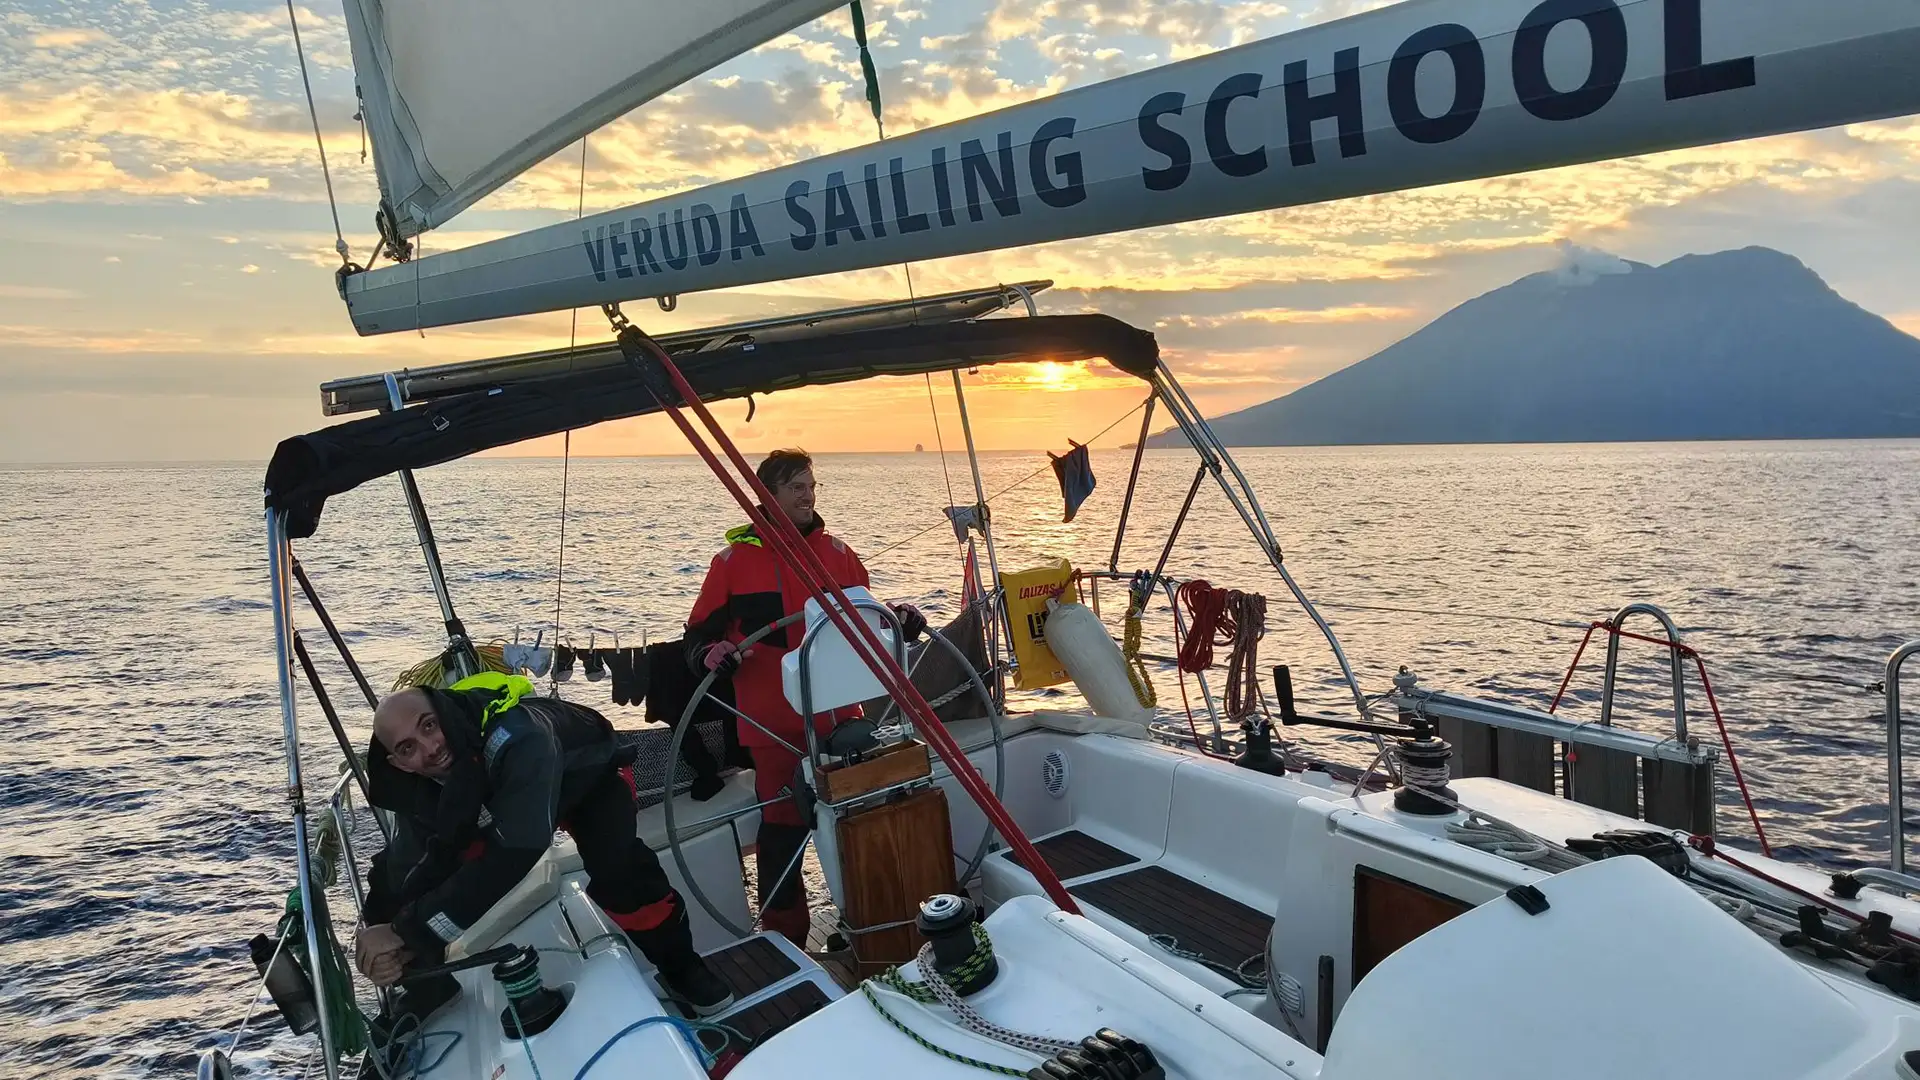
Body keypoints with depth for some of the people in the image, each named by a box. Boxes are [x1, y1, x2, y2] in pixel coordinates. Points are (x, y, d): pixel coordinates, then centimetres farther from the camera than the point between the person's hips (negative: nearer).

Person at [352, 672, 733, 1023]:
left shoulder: (516, 737, -46)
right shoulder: (414, 788, -25)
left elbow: (514, 852, -52)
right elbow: (411, 867, -22)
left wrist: (408, 928, -51)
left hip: (588, 771, -5)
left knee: (616, 867, -29)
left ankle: (681, 967, -5)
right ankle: (432, 986, 18)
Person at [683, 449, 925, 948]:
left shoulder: (837, 551, 8)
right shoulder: (735, 559, -2)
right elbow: (699, 635, -1)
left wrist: (896, 619, -3)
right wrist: (710, 655, -22)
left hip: (840, 717, 3)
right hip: (774, 724, -3)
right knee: (781, 830, 1)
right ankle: (784, 941, 18)